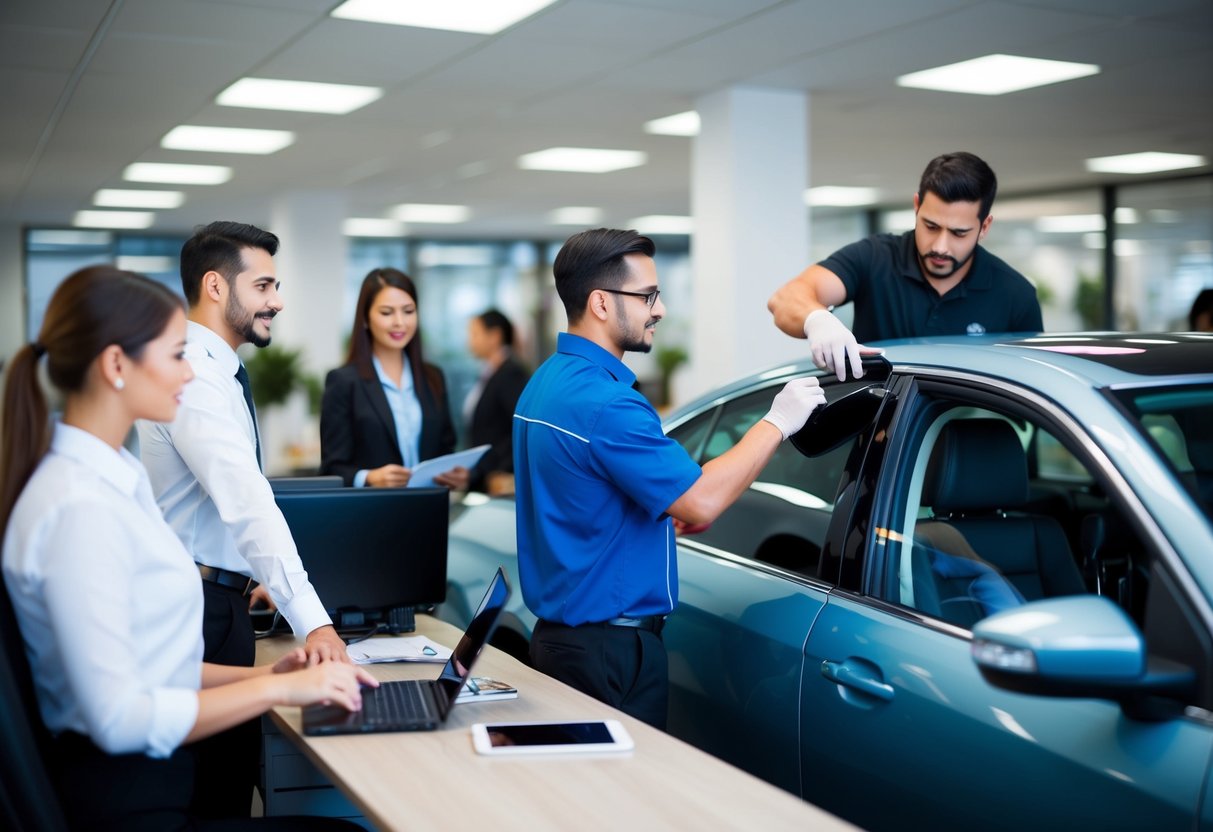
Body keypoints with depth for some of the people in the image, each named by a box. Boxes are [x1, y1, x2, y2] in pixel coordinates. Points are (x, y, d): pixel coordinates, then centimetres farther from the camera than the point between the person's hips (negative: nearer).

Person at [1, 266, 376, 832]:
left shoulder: (116, 477, 8)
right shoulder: (80, 508, -22)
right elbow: (118, 718, -24)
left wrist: (258, 674, 4)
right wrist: (277, 688, -17)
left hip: (143, 778, 9)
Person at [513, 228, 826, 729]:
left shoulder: (547, 382, 10)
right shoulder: (602, 401, -22)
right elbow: (701, 502, -23)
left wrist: (669, 511, 11)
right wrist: (777, 422, -13)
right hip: (610, 649, -10)